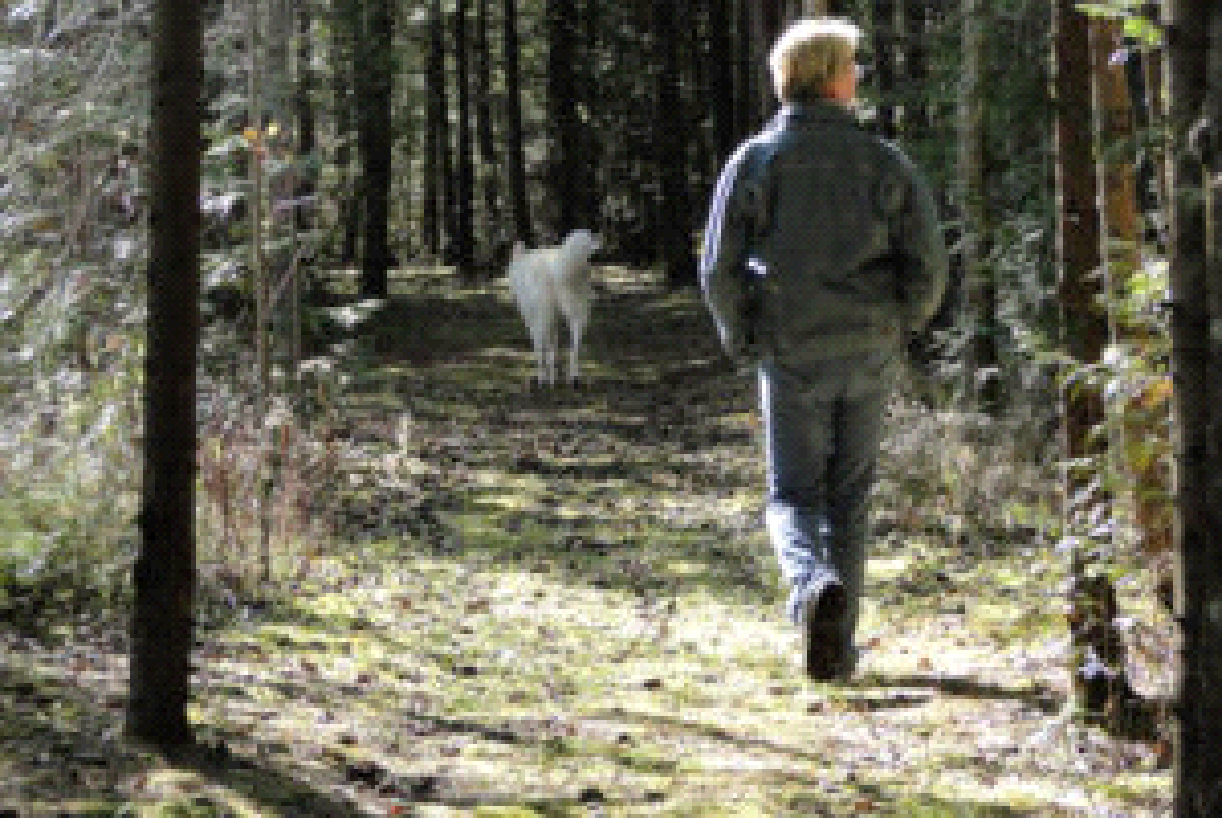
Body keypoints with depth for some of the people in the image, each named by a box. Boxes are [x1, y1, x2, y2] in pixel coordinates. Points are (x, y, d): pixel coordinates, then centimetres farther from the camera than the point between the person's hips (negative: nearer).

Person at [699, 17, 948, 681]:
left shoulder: (752, 161, -2)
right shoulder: (884, 162, 0)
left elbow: (718, 270, -5)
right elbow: (929, 266, -3)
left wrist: (742, 340, 11)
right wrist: (900, 327, 15)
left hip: (791, 356, -1)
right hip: (869, 354, 1)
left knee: (793, 497, 8)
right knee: (849, 498, 13)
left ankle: (814, 584, -23)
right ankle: (837, 645, 11)